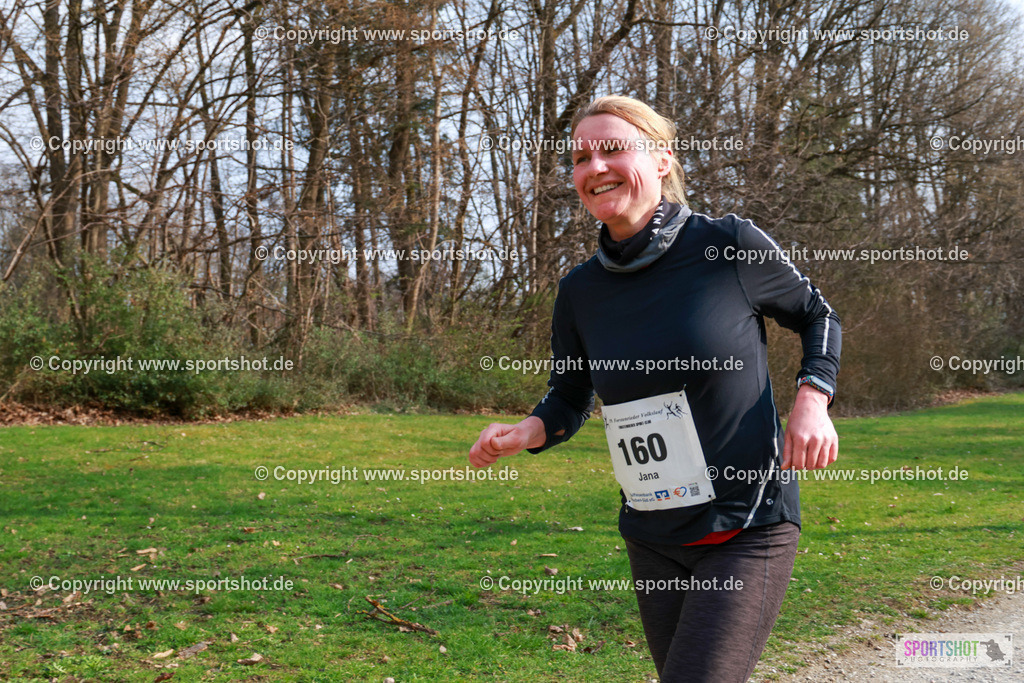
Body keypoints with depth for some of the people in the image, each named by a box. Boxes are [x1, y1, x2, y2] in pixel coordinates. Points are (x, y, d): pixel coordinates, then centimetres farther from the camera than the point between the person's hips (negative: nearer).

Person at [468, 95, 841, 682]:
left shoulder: (731, 246, -11)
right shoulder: (581, 291, 0)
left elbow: (818, 315, 7)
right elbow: (569, 400, 14)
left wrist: (812, 400, -10)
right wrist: (523, 434, -8)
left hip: (749, 530, -4)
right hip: (652, 539, 5)